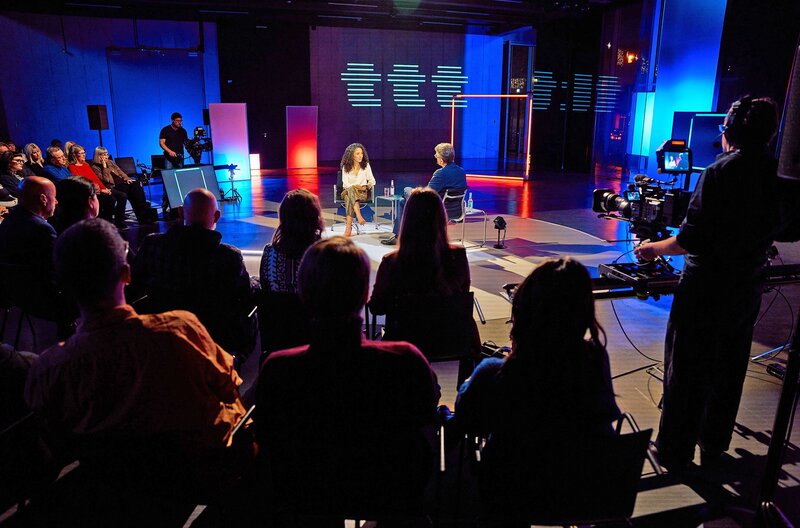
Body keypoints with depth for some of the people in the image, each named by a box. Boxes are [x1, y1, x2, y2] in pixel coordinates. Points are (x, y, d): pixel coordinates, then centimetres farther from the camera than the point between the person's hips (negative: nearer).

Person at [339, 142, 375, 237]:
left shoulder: (365, 165, 9)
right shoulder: (345, 167, 7)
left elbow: (372, 180, 9)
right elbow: (345, 183, -1)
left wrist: (368, 186, -13)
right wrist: (354, 186, -19)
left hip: (362, 192, -1)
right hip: (348, 191, 1)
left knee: (349, 197, -36)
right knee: (351, 190, -38)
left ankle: (349, 226, -46)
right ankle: (359, 216, -53)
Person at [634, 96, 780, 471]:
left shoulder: (720, 172, -18)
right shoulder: (777, 176, 0)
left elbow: (692, 239, -21)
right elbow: (775, 230, 12)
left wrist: (654, 249, -7)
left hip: (705, 289, -6)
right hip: (747, 289, 6)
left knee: (686, 369, 7)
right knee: (728, 370, 19)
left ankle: (675, 452, 19)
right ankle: (714, 446, 35)